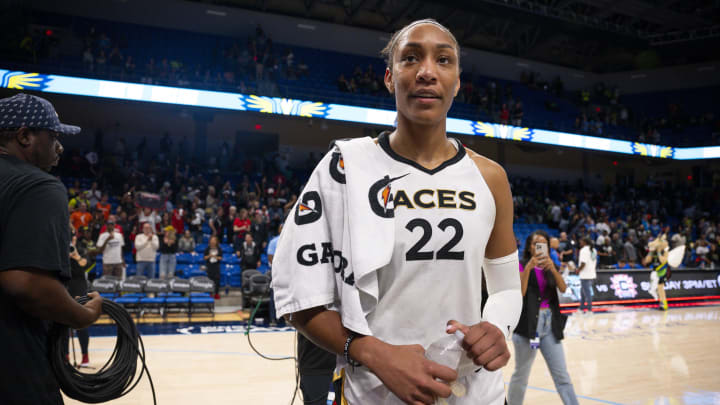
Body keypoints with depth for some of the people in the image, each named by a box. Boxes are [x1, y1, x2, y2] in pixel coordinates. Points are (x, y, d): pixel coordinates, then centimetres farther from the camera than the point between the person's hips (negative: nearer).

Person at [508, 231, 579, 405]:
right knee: (521, 374, 4)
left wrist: (553, 269, -18)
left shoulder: (549, 267, 12)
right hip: (528, 324, -4)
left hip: (550, 324, 5)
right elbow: (520, 293, -16)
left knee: (562, 374, 4)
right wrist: (529, 267, -23)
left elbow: (563, 288, -3)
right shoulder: (522, 266, -2)